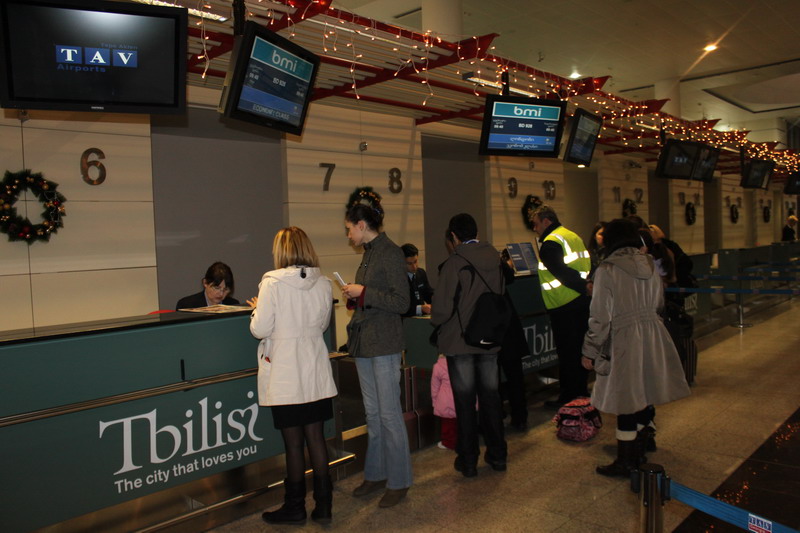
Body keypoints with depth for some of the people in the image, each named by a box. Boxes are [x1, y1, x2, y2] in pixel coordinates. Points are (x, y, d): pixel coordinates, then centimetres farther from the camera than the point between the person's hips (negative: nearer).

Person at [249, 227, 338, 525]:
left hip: (285, 375, -4)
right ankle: (323, 505, 22)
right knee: (316, 437, 13)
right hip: (316, 373, 4)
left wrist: (258, 309, 6)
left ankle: (295, 508, 23)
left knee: (293, 442, 7)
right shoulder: (323, 283, -1)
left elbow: (260, 329, -12)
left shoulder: (272, 283, -15)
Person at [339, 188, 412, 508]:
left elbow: (401, 302, -17)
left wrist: (363, 292, -17)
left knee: (389, 415, 0)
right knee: (373, 413, 16)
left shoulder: (391, 253, -13)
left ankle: (399, 481, 13)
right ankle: (376, 474, 28)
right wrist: (353, 297, 5)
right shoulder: (369, 253, 13)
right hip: (364, 343, 9)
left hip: (384, 344, -9)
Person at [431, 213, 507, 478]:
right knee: (491, 396, 16)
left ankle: (468, 460, 18)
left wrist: (434, 317, 2)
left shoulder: (454, 264, -18)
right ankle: (497, 455, 26)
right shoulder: (495, 259, 0)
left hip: (460, 341, -5)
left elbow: (442, 310, -19)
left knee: (465, 401, 7)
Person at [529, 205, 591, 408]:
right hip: (581, 302, 9)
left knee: (566, 352, -1)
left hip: (563, 307, -9)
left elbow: (561, 273, -23)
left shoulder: (550, 243, -15)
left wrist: (581, 286, -16)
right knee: (579, 348, 17)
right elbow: (586, 266, 16)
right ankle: (581, 391, 28)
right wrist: (584, 285, 11)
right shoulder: (573, 237, 14)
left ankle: (567, 397, 7)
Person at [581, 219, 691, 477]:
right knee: (644, 395, 18)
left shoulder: (607, 269, -14)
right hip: (653, 337, 6)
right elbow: (659, 304, 14)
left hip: (625, 340, -6)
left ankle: (625, 462, 17)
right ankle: (640, 451, 34)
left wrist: (590, 351, -6)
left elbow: (600, 316, -14)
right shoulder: (649, 263, 5)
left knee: (627, 401, 4)